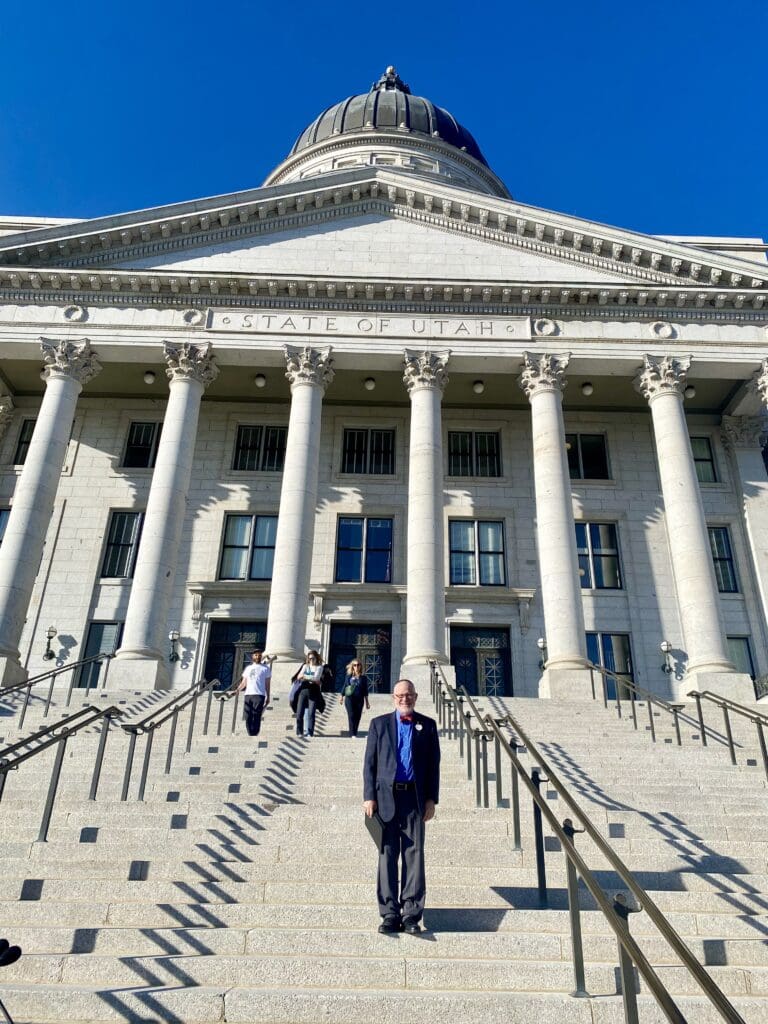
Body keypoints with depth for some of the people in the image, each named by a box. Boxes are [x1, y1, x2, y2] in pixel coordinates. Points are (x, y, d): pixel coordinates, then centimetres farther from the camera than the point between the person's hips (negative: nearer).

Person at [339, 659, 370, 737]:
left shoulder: (363, 678, 6)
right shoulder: (349, 676, 4)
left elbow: (365, 691, 9)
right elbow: (344, 687, 10)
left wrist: (367, 702, 9)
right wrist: (341, 697, 9)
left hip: (359, 700, 1)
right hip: (349, 699, -1)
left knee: (357, 716, 2)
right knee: (351, 716, -8)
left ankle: (354, 733, 11)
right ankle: (352, 734, -7)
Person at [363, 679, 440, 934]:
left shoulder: (427, 725, 8)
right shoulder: (379, 724, 8)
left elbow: (434, 764, 7)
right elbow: (369, 763, 6)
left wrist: (431, 799, 1)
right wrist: (369, 797, -2)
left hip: (415, 797, 0)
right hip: (386, 796, 0)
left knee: (414, 855, 1)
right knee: (387, 855, 4)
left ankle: (411, 914, 8)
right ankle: (390, 913, 12)